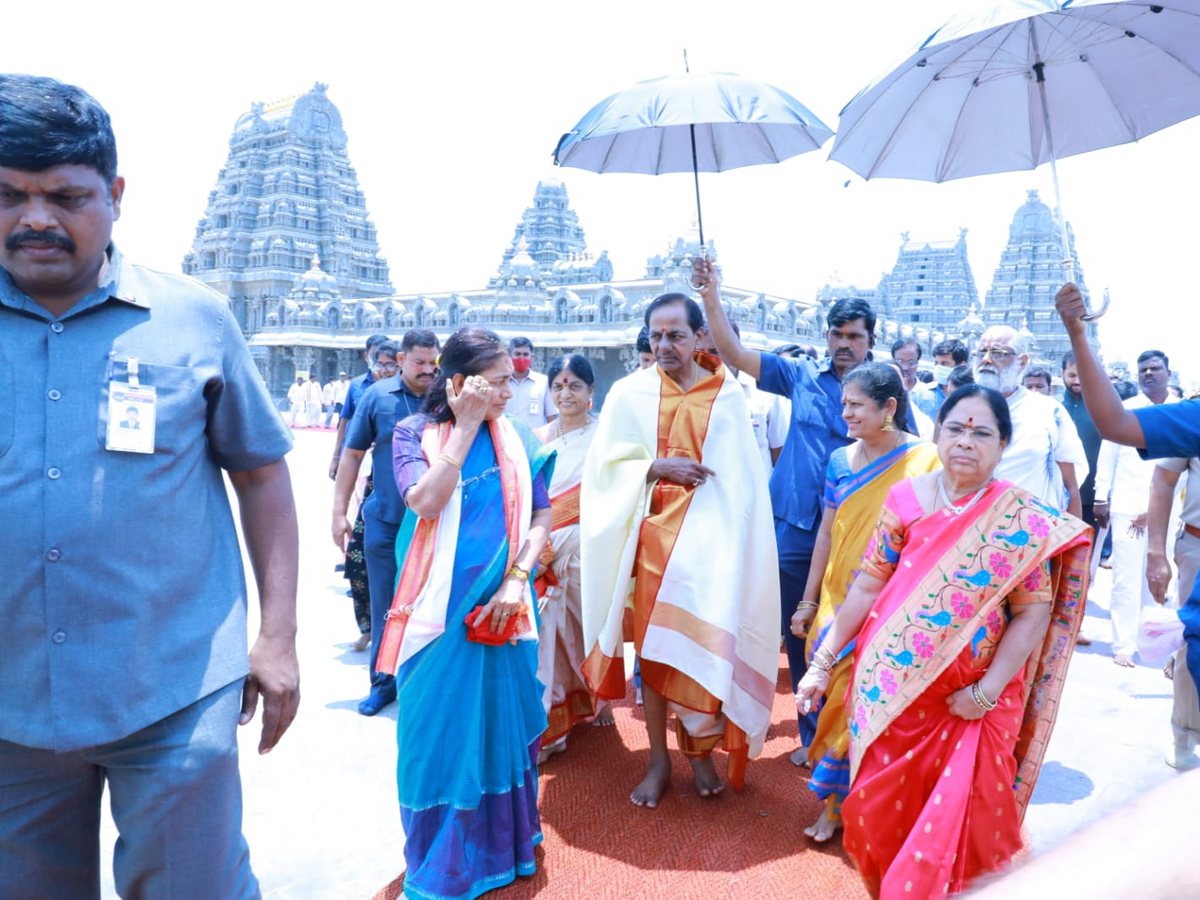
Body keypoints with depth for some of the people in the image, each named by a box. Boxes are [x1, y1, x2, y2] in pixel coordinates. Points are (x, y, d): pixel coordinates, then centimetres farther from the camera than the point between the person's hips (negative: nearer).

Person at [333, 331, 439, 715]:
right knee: (385, 607, 11)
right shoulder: (377, 395, -1)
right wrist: (339, 511, 1)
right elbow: (352, 454, 3)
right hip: (385, 521, 1)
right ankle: (383, 682, 27)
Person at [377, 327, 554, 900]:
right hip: (441, 610, -2)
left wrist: (517, 579, -11)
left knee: (502, 721, 13)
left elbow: (542, 515, 3)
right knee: (440, 729, 7)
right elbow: (424, 502, -20)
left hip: (503, 608, 3)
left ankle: (501, 844, 35)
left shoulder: (516, 438, 4)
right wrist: (466, 427, -18)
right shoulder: (416, 433, -4)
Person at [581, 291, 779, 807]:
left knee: (705, 646, -2)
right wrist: (657, 467, -13)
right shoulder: (630, 393, 2)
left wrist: (735, 546, -4)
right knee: (651, 644, 6)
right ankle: (658, 760, 21)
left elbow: (743, 479, 3)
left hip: (708, 537, -1)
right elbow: (605, 466, 2)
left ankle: (701, 751, 22)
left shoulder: (728, 396, 2)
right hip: (651, 534, 1)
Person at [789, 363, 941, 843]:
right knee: (837, 695, 9)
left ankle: (836, 800, 20)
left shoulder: (925, 461, -8)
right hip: (838, 601, 4)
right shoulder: (841, 460, 5)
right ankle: (837, 801, 24)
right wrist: (808, 601, 12)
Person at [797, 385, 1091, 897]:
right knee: (878, 813, 12)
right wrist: (823, 661, 1)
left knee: (963, 823, 5)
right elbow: (867, 586, 1)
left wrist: (987, 691, -13)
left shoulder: (1022, 522, -6)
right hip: (891, 688, 2)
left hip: (970, 703, -2)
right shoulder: (906, 499, -1)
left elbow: (1032, 613, -6)